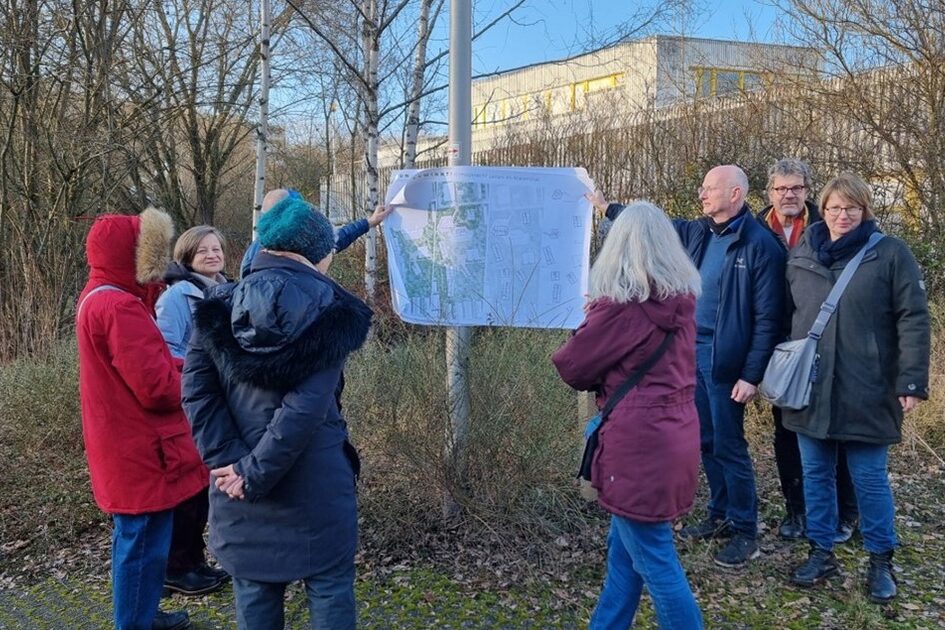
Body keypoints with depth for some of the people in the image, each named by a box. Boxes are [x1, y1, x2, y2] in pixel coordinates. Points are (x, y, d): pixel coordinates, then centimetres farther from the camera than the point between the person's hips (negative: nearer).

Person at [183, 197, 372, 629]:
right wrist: (255, 473, -16)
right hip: (315, 482, -3)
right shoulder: (329, 310, -9)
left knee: (255, 591, 18)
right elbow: (308, 405, -19)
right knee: (330, 589, 12)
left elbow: (197, 391, -7)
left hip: (239, 484, 4)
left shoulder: (219, 307, 2)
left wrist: (229, 460, -11)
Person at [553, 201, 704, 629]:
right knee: (624, 546, 21)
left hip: (639, 442, -8)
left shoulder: (622, 304, -16)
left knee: (655, 562, 5)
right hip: (675, 432, 8)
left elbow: (572, 367, -8)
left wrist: (591, 320, 10)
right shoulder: (682, 297, 4)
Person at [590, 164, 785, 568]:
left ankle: (745, 532, 15)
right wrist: (606, 207, 27)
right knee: (706, 442, 16)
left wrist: (752, 375, -17)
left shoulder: (759, 244, -13)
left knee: (729, 446, 1)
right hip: (691, 352, 7)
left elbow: (767, 318, -14)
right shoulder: (696, 233, 8)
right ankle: (720, 517, 31)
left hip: (724, 360, -7)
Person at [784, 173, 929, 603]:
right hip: (810, 390, 4)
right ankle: (821, 552, 27)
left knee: (870, 479, 6)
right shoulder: (801, 255, 8)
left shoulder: (890, 253, -4)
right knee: (816, 475, 12)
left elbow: (913, 319, -7)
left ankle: (880, 561, 24)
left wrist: (911, 381, -13)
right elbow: (786, 315, 14)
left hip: (866, 393, -4)